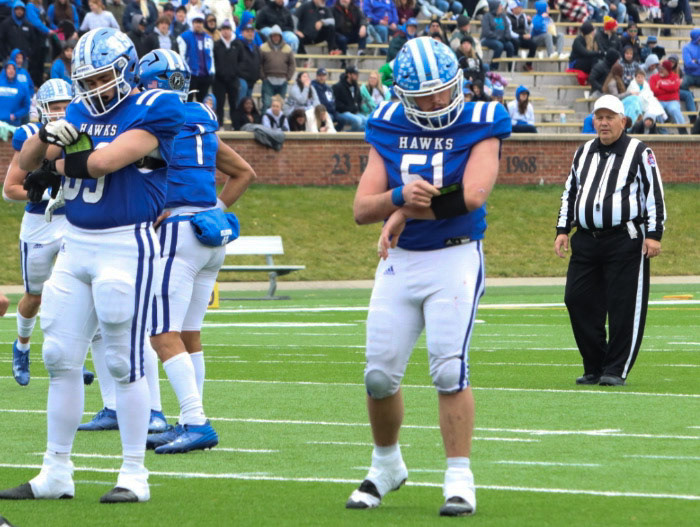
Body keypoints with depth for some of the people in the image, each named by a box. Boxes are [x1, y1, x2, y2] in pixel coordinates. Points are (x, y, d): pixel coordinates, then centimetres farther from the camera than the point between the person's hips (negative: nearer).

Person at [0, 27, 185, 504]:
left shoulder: (151, 114, -10)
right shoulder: (82, 113, 12)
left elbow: (105, 160, -21)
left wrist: (55, 168, -4)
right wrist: (48, 136, -12)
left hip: (126, 246, -7)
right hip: (76, 245, 7)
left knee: (125, 362, -4)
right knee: (61, 358, 7)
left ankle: (135, 476, 3)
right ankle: (56, 473, 14)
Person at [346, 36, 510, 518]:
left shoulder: (479, 127, -5)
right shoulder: (389, 130, 6)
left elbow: (471, 195, -20)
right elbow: (362, 209, 0)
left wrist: (403, 215, -12)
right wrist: (401, 197, -21)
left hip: (455, 260, -4)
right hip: (399, 262, 4)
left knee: (449, 370, -15)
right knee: (380, 374, 4)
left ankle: (460, 479, -7)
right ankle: (386, 465, 28)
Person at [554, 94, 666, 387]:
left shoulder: (639, 152, 1)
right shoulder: (583, 153, 17)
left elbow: (654, 194, -2)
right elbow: (569, 193, 23)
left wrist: (654, 234, -9)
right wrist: (563, 229, 15)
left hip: (625, 240, -5)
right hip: (586, 240, 5)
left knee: (624, 307, -6)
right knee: (578, 301, 1)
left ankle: (616, 370, 1)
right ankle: (594, 368, 11)